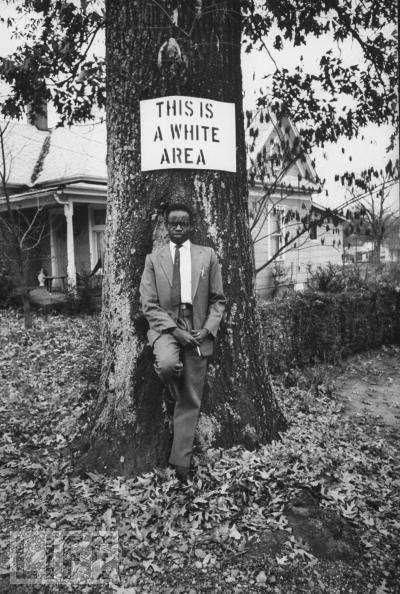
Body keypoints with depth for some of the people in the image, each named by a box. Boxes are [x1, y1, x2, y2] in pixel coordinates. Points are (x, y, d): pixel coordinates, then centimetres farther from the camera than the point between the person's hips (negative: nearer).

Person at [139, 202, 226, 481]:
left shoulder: (208, 256, 8)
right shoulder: (154, 259, 7)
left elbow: (218, 299, 8)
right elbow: (148, 304, 0)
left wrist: (208, 329, -8)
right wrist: (174, 330, -13)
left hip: (199, 331, 1)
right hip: (165, 326, 0)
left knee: (191, 402, 2)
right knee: (166, 364, -34)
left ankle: (181, 462, 18)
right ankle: (178, 395, 4)